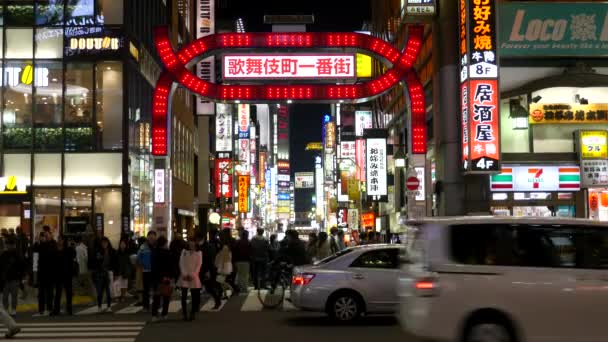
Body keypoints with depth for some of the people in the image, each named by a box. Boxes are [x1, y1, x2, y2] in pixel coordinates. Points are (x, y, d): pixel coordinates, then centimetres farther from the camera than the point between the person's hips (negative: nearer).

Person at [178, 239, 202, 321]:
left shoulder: (199, 253, 7)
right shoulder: (184, 251, 11)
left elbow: (199, 265, 0)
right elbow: (181, 263, 4)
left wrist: (192, 275, -11)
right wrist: (184, 274, -9)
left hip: (194, 277, -1)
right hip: (184, 276, 1)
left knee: (195, 296, -5)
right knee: (184, 295, -2)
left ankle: (193, 313, 3)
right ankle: (184, 314, 2)